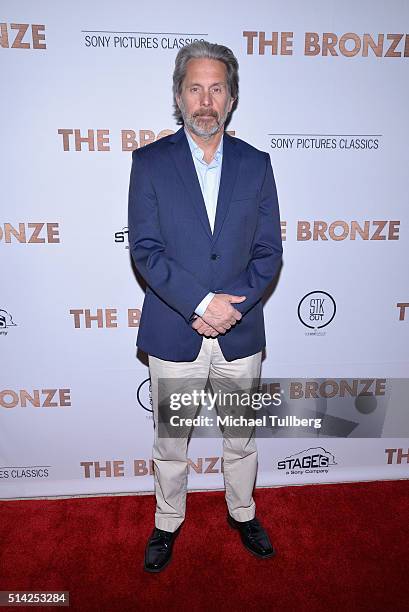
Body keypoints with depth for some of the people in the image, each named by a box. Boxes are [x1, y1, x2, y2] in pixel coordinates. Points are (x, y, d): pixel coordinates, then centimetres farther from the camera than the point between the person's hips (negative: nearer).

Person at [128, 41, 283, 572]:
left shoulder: (256, 164, 4)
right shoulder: (149, 161, -2)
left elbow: (269, 251, 0)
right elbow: (144, 249, -10)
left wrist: (233, 306, -15)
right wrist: (202, 303, -19)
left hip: (241, 333, 2)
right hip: (173, 334, -1)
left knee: (241, 439, 19)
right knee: (170, 442, 16)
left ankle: (243, 513, 46)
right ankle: (168, 523, 42)